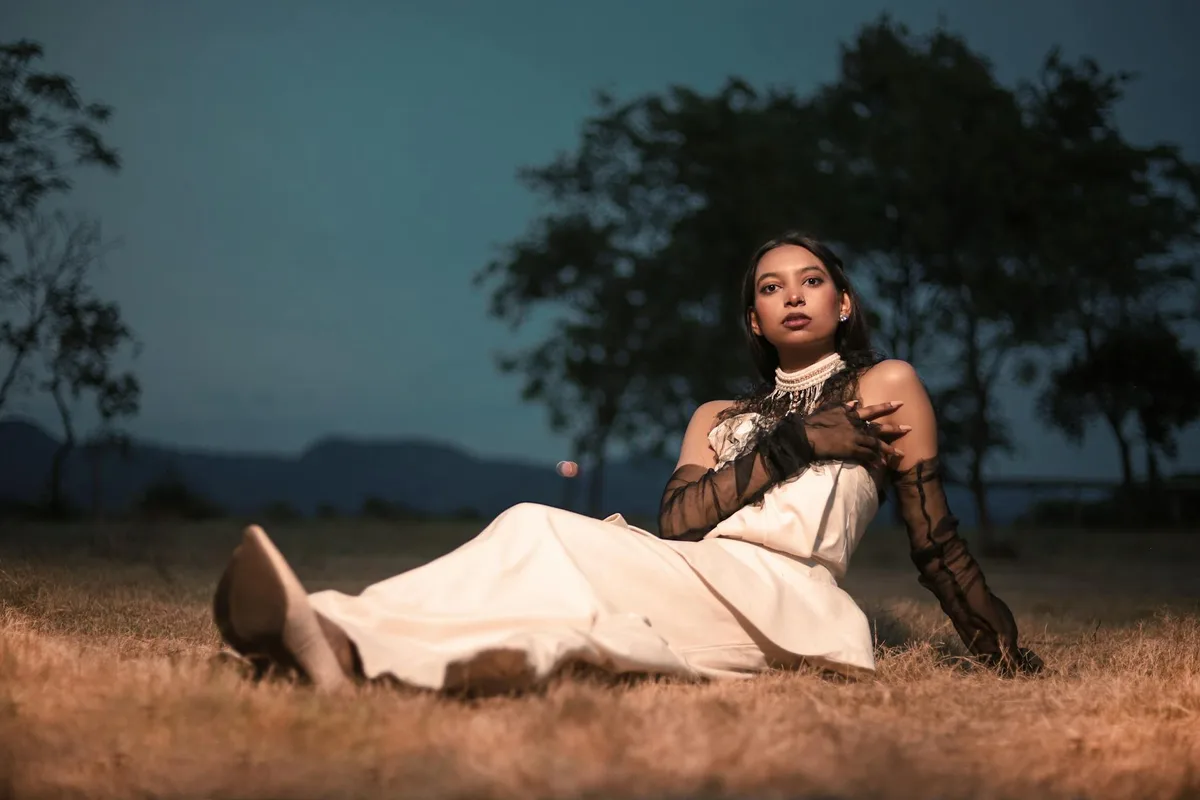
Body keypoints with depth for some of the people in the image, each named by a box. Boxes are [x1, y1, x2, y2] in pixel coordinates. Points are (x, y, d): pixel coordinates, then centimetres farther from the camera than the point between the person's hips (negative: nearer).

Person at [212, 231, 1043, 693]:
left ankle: (351, 636, -51)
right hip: (703, 590, 4)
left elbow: (935, 536, 13)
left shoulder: (883, 385, 16)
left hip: (791, 606, -4)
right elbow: (675, 523, 9)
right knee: (538, 529, -26)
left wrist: (1002, 647, 9)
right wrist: (791, 443, 2)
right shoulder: (719, 418, 29)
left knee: (547, 538, -29)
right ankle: (340, 636, -50)